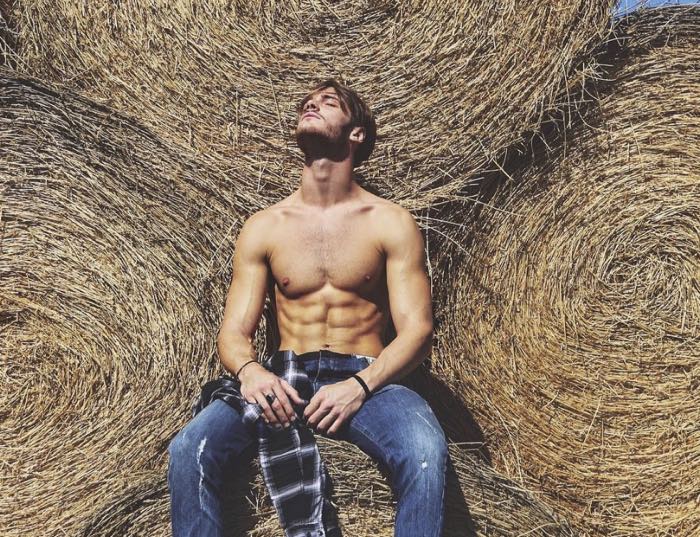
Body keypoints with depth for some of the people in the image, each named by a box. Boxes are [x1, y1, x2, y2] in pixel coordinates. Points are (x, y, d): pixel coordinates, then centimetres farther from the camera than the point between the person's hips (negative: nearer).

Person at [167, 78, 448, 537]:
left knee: (425, 450, -34)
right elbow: (234, 331, 6)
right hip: (285, 380, 2)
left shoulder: (391, 223, 3)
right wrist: (250, 370, -18)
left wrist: (359, 386, -20)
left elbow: (416, 331, -3)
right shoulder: (263, 228, 9)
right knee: (189, 450, -25)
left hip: (368, 380, -1)